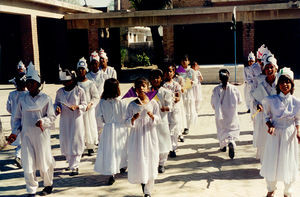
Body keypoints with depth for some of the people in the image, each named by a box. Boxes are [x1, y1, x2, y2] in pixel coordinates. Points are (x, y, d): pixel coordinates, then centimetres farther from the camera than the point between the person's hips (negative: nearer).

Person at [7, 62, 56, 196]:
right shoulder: (22, 100, 6)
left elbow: (52, 117, 1)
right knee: (28, 164, -1)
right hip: (26, 135, 2)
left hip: (41, 134, -2)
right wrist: (15, 132, 1)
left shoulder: (46, 99, -2)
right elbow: (18, 118, 13)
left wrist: (42, 121, -18)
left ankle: (48, 185, 31)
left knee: (44, 161, 7)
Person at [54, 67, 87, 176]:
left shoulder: (79, 90, -4)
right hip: (64, 120, 4)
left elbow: (84, 105, -1)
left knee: (75, 143, -3)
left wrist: (76, 107, -20)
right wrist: (57, 108, -8)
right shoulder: (60, 91, 7)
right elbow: (56, 103, 14)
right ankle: (71, 163, 29)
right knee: (65, 142, 9)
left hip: (76, 119, -4)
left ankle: (74, 167, 2)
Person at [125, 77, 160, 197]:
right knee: (138, 160, -1)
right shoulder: (132, 105, -2)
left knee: (150, 161, 1)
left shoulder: (153, 103, -1)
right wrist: (133, 119, -23)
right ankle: (142, 182, 23)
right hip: (137, 135, 0)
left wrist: (152, 116, -20)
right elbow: (127, 121, -2)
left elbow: (158, 119, 1)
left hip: (150, 134, 0)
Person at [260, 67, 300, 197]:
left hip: (290, 136, 1)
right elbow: (267, 116, 2)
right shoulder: (271, 100, -9)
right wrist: (270, 126, -17)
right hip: (275, 134, 0)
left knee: (288, 163, 10)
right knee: (272, 162, 9)